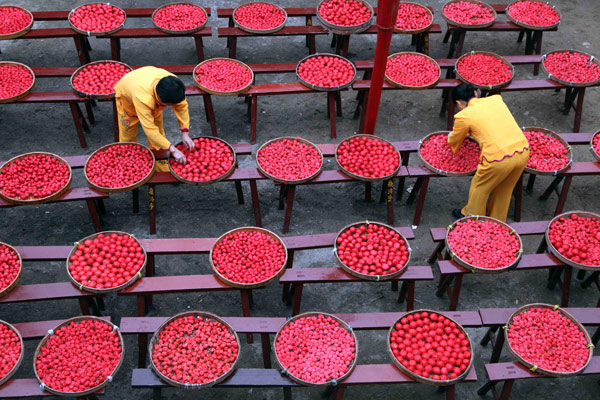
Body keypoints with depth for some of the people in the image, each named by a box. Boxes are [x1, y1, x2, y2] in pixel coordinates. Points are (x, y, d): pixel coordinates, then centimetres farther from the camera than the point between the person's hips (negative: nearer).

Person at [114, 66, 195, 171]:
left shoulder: (173, 83, -37)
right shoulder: (143, 98, -50)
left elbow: (182, 106, -22)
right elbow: (150, 130, -47)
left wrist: (185, 133, -30)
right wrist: (173, 150, -48)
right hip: (127, 97, -4)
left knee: (159, 134, 5)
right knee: (128, 137, 3)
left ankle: (164, 173, 17)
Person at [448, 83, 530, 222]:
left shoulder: (463, 116, 0)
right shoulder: (496, 99, 14)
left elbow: (454, 141, 18)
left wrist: (450, 137, 42)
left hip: (499, 158, -5)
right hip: (523, 152, 5)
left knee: (479, 188, 22)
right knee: (505, 189, 28)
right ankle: (497, 220, 46)